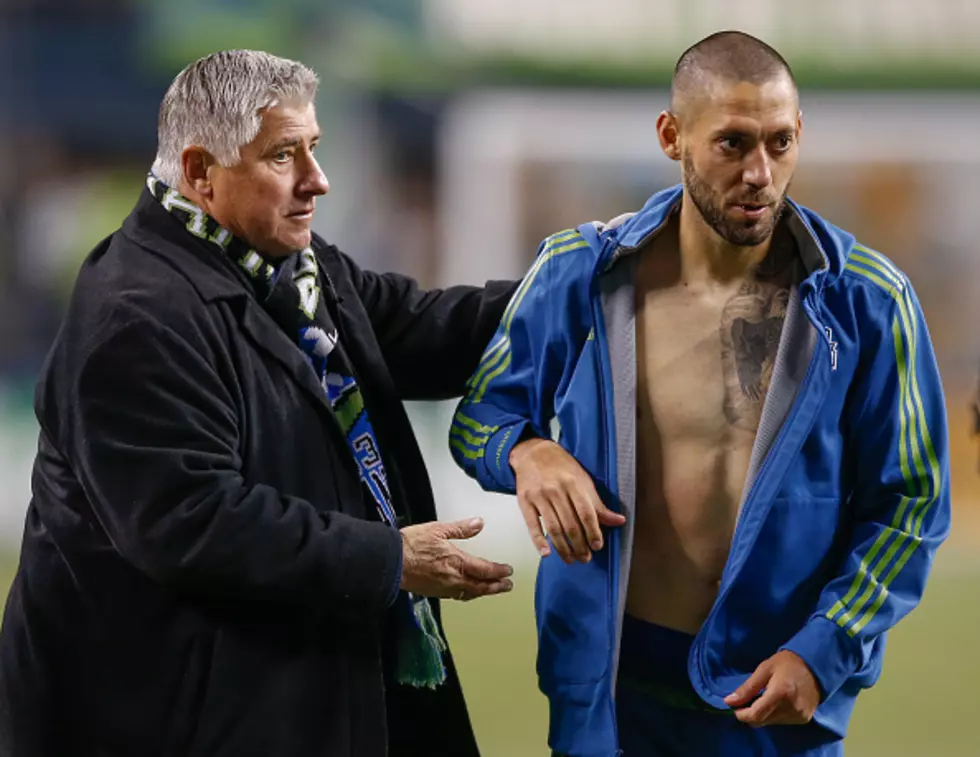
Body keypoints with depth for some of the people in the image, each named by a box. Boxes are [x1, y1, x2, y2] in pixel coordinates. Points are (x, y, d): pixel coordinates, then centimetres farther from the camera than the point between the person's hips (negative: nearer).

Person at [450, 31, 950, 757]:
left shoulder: (866, 302, -8)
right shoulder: (582, 273, -6)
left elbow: (908, 504, -4)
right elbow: (479, 416, 5)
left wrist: (823, 654, -14)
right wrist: (527, 450, -18)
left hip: (780, 697, -1)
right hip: (607, 688, 1)